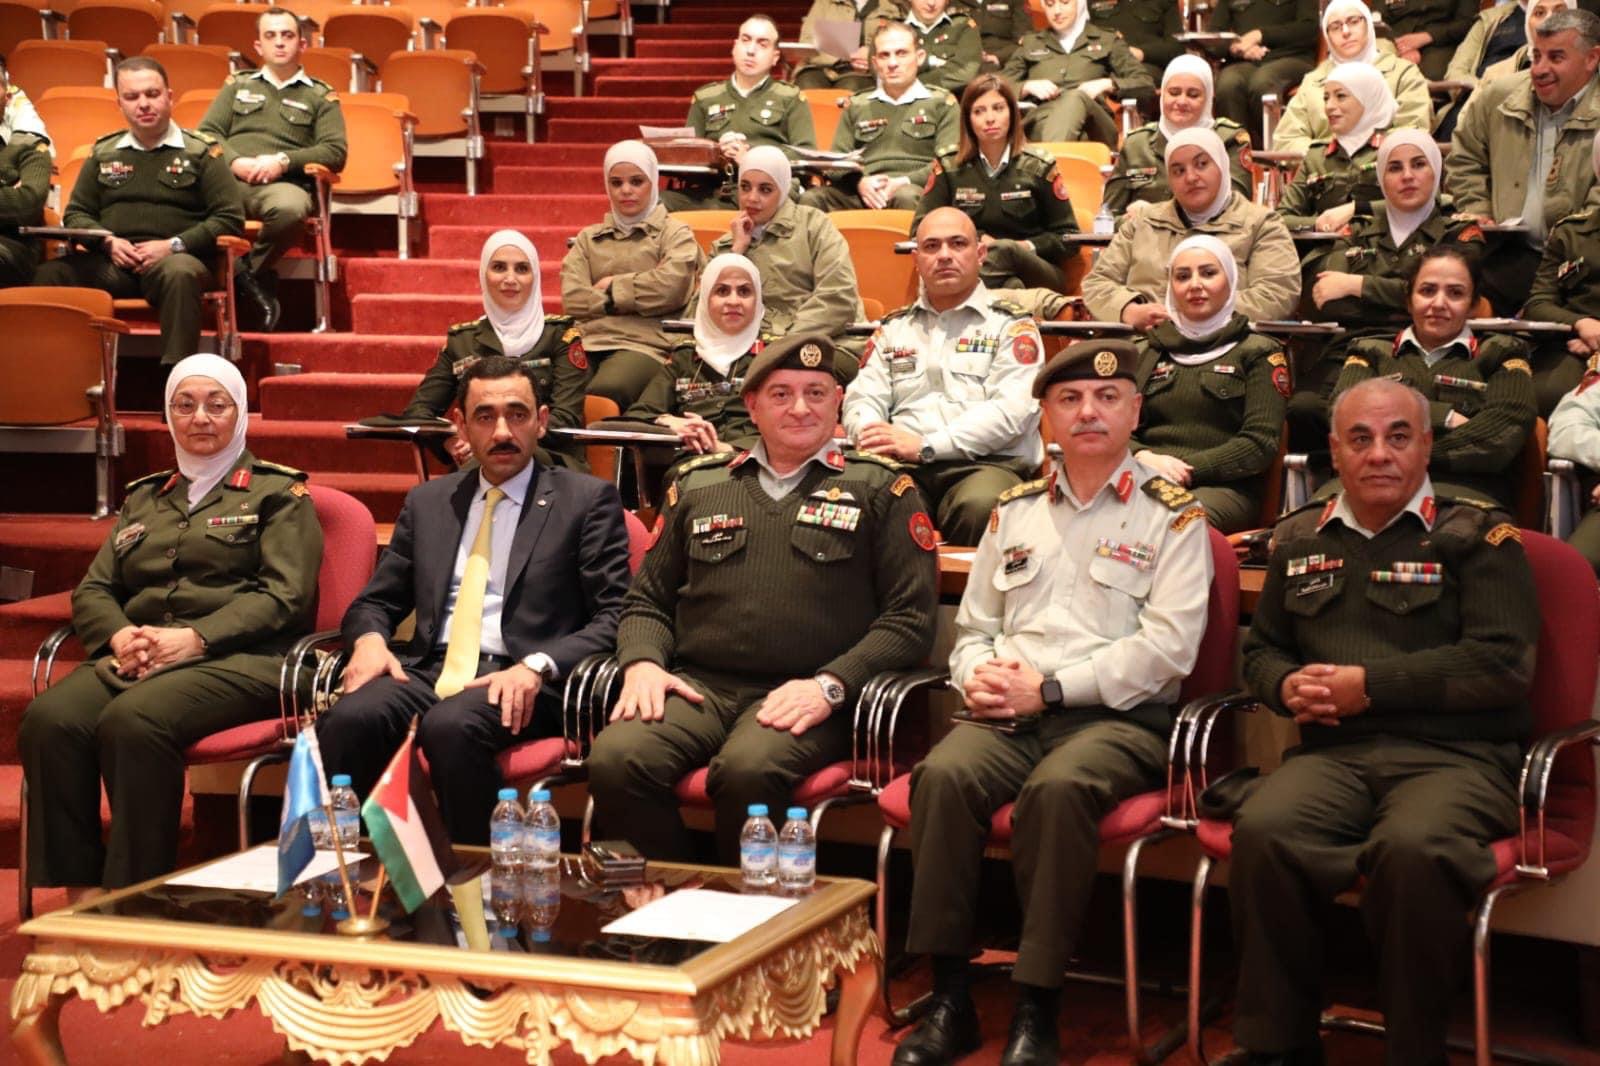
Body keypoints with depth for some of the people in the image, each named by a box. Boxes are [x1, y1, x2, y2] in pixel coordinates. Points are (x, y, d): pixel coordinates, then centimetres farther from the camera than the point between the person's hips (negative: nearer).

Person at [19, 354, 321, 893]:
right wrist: (118, 636, -3)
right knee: (49, 719, -28)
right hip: (135, 658, 5)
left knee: (132, 721, -36)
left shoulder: (277, 494, 12)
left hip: (238, 660, -5)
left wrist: (195, 638, -15)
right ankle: (77, 898, -24)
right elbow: (92, 591, 21)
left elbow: (284, 596, -3)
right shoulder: (144, 497, 28)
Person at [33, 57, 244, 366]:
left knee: (180, 273, -41)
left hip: (174, 259, -3)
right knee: (49, 275, -27)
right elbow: (76, 214, 23)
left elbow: (231, 218, 3)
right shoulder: (104, 152, 22)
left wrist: (174, 245, -9)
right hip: (111, 261, 3)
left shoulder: (200, 152, 11)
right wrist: (107, 242, 1)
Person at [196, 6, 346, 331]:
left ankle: (250, 272, -12)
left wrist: (283, 161, -9)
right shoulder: (237, 85, 26)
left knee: (289, 207, -42)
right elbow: (207, 133, 17)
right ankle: (254, 281, -22)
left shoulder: (320, 96, 18)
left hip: (284, 184, -1)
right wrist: (235, 162, -5)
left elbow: (336, 151, 6)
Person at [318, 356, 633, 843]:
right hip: (428, 670, 4)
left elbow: (615, 617, 0)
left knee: (450, 725, -36)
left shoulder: (587, 500, 8)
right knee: (348, 719, -29)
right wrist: (370, 639, -1)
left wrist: (538, 666, -16)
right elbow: (374, 602, 24)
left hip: (519, 682, -4)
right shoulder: (427, 502, 22)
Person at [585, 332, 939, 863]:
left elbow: (909, 619, 2)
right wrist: (643, 661, 2)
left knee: (748, 769, -36)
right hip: (698, 685, 3)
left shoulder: (881, 490, 10)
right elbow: (648, 600, 24)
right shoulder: (699, 485, 21)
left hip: (801, 696, -3)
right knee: (615, 759, -28)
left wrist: (830, 685, -11)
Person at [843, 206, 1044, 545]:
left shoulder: (1011, 325, 11)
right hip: (901, 467, 2)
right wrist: (874, 436, -9)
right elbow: (862, 397, 17)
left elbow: (1012, 410, -4)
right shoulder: (894, 328, 26)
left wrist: (925, 446, -13)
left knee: (981, 504, -40)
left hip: (986, 464, -2)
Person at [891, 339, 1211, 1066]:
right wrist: (977, 676, -3)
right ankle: (950, 1000, -21)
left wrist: (1049, 689, -11)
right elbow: (973, 627, 21)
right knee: (945, 774, -29)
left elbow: (1167, 647, -7)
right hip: (1010, 712, 4)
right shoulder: (1014, 512, 20)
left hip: (1118, 716, -4)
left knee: (1057, 787, -36)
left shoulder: (1172, 517, 5)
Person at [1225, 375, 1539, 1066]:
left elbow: (1503, 663, -6)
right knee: (1262, 832, -30)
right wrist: (1287, 686, 5)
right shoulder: (1300, 540, 22)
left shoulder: (1477, 537, 6)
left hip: (1455, 755, -3)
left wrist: (1369, 685, -9)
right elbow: (1262, 649, 31)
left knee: (1413, 850, -37)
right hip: (1333, 752, 4)